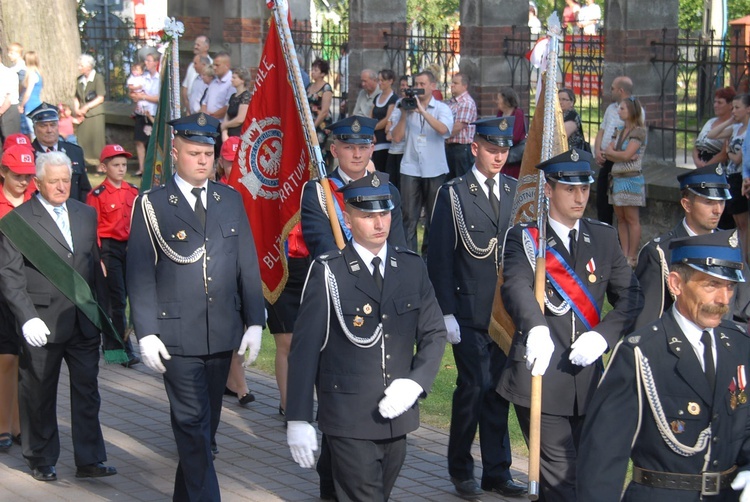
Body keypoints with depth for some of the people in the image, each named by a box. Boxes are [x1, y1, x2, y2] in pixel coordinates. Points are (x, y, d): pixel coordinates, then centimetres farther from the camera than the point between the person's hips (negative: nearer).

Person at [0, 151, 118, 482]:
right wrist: (27, 318, -19)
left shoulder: (86, 215, 10)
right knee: (39, 396, 8)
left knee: (87, 393, 6)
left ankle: (89, 460, 14)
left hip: (84, 322, 4)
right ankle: (41, 462, 22)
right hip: (42, 326, -4)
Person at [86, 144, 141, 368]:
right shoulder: (97, 195, -7)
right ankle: (124, 350, -2)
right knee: (118, 299, -6)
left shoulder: (133, 192, 8)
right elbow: (93, 229, -7)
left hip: (130, 247, 5)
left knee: (117, 298, 12)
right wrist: (97, 258, -12)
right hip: (109, 247, -5)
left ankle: (110, 344, 25)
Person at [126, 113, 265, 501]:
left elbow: (248, 265, 10)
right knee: (193, 424, -6)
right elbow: (140, 274, -4)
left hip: (223, 333, 4)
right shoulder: (152, 205, -3)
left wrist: (254, 321, 4)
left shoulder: (230, 200, 9)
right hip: (177, 335, -4)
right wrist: (146, 333, -10)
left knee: (207, 422, 13)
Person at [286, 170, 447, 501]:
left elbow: (434, 333, 9)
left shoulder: (412, 268, 6)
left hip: (397, 413, 5)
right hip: (348, 421, -5)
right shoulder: (328, 273, -8)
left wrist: (416, 382, -10)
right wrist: (297, 420, -12)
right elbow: (305, 348, -9)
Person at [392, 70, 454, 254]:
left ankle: (429, 253, 20)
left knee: (434, 215, 9)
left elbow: (443, 129, -18)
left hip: (434, 169, -1)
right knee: (409, 216, -2)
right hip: (410, 168, 1)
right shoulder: (408, 107, 6)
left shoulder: (442, 108, 3)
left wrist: (423, 111, -21)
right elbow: (397, 137, 0)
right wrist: (404, 114, -8)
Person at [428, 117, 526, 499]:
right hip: (469, 315, -3)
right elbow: (439, 259, -4)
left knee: (499, 391, 8)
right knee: (473, 387, -5)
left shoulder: (516, 192, 8)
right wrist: (446, 313, -9)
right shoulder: (453, 194, -3)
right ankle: (461, 470, 13)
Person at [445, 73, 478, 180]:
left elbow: (459, 126, -18)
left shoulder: (467, 103, -14)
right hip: (450, 146, 9)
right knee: (450, 179, 14)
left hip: (462, 147, -9)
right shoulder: (452, 101, 14)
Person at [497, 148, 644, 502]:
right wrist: (536, 328, -46)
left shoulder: (603, 238, 11)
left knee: (584, 470, 15)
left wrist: (603, 335, -13)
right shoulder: (524, 238, -5)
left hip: (587, 377, 5)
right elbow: (516, 286, -25)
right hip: (540, 376, -5)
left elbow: (631, 296, 7)